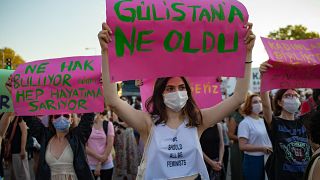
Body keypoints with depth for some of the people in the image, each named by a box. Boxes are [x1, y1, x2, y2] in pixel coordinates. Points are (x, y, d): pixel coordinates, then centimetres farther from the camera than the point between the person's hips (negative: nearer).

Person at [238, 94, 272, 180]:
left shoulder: (263, 121, 9)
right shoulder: (245, 123, -12)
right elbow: (242, 146, -19)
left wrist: (271, 148, 1)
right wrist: (262, 148, -19)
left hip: (267, 159, 7)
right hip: (253, 160, -7)